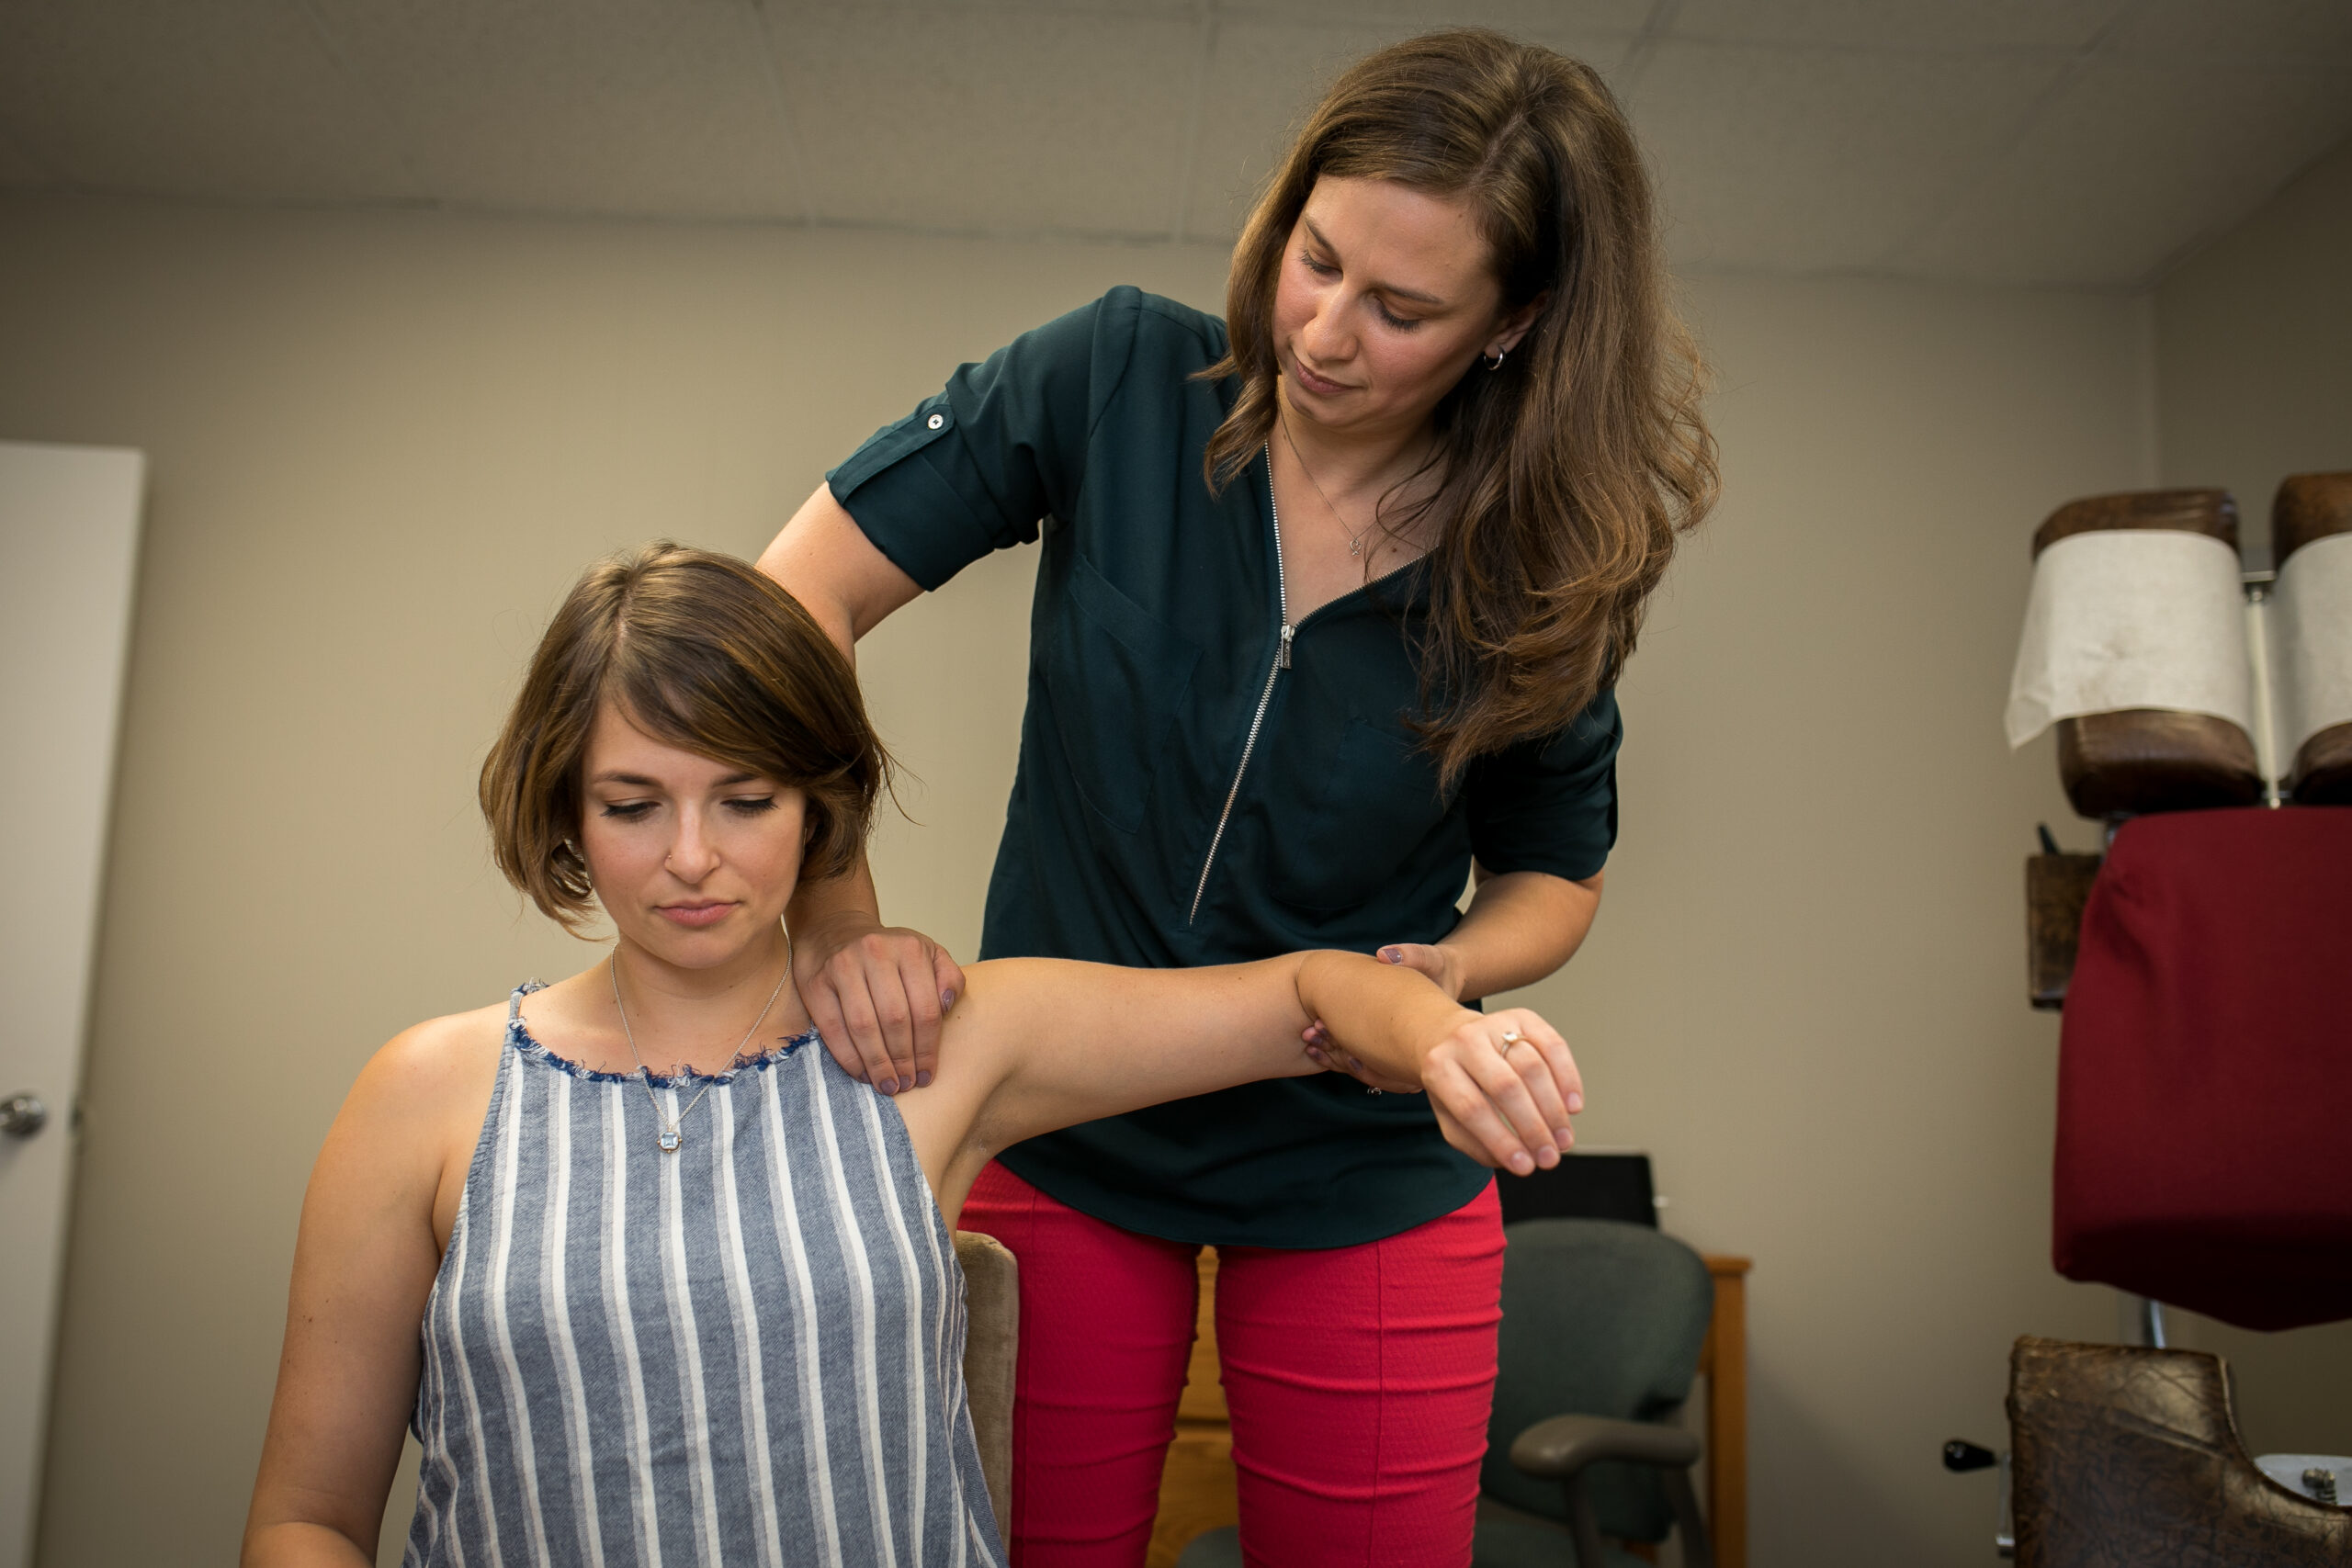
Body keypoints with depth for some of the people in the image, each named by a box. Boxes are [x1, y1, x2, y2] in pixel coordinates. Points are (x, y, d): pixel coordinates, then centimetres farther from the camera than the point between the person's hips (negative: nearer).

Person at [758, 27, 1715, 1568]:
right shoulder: (1122, 380, -15)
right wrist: (836, 919, -24)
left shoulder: (1538, 573, -11)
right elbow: (800, 595, -14)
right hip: (1059, 1135, 0)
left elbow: (1555, 873, 4)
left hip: (1362, 1185, 1)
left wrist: (1449, 967, -18)